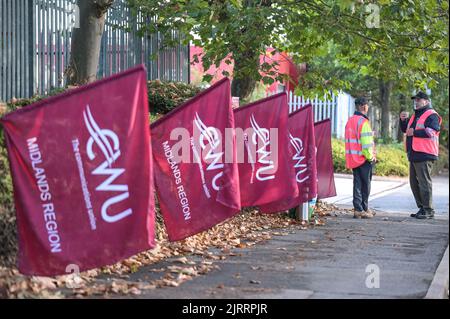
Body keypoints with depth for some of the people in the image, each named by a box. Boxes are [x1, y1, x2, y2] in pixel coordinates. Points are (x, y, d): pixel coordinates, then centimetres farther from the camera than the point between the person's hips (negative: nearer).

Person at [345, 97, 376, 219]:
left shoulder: (350, 121, 12)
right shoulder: (363, 122, -14)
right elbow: (366, 142, -18)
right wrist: (371, 157, -9)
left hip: (352, 158, 7)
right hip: (364, 158, -7)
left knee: (357, 183, 10)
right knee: (365, 185, 2)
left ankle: (358, 209, 7)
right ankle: (364, 209, 5)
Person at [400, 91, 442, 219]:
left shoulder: (431, 115, -7)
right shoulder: (415, 115, 22)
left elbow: (432, 132, -21)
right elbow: (405, 129, 29)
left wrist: (414, 132, -17)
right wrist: (403, 120, 9)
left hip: (424, 155, -10)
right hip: (414, 154, 10)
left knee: (424, 182, -9)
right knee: (414, 182, 12)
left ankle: (428, 210, -5)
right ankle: (422, 208, 19)